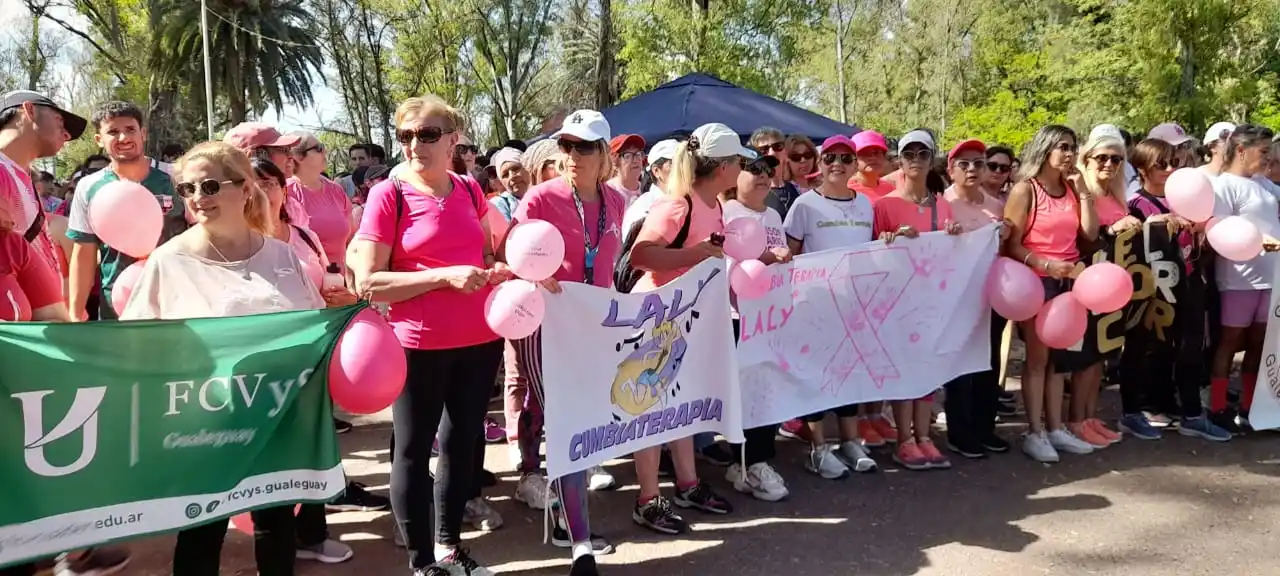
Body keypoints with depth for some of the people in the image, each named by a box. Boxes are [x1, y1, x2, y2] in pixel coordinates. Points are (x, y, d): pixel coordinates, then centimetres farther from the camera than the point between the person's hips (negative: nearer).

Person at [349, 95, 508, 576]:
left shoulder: (470, 191, 6)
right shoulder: (388, 195, -9)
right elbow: (366, 283, -14)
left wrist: (500, 271, -1)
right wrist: (445, 275, -20)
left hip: (480, 338, 5)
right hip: (420, 344, -5)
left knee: (462, 440, 16)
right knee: (413, 449, 6)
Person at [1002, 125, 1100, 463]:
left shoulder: (1072, 190, 11)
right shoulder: (1025, 189, -7)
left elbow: (1090, 234, 0)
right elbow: (1011, 245, -12)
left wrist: (1082, 192, -1)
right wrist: (1046, 264, -25)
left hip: (1067, 281, 6)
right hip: (1036, 281, -6)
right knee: (1037, 356, -1)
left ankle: (1055, 428, 17)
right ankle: (1034, 432, 5)